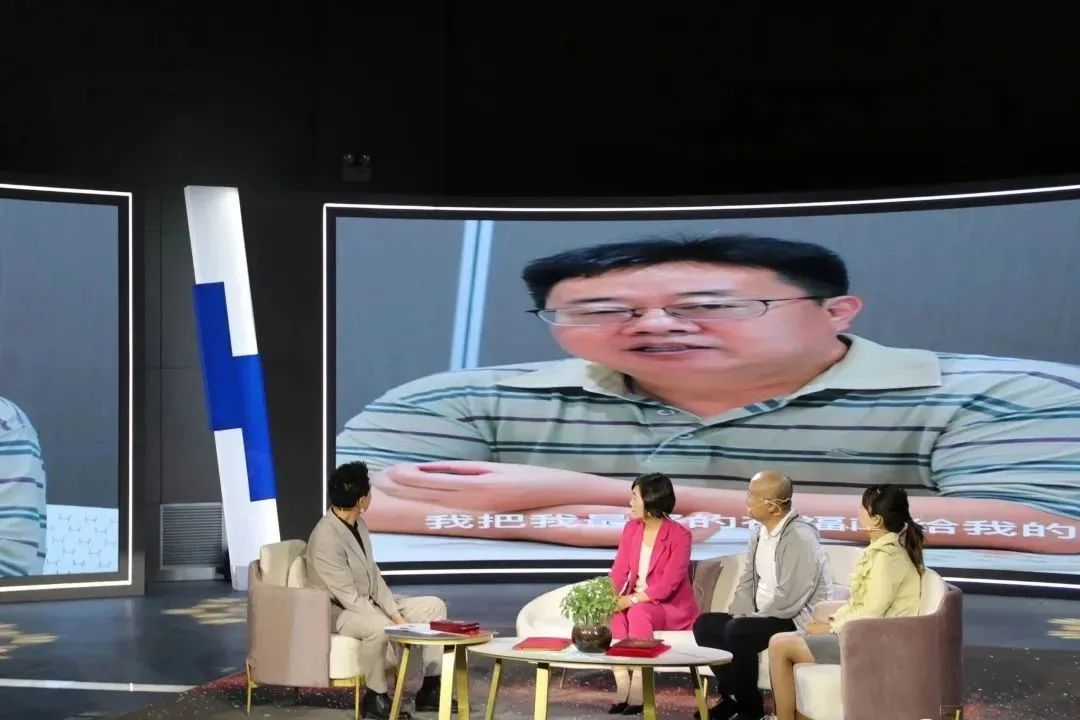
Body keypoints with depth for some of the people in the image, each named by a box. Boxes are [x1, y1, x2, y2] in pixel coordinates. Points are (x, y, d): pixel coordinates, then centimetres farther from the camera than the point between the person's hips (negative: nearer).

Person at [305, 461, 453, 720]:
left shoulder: (357, 523, 0)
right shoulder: (326, 539, -27)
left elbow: (373, 575, 5)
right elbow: (350, 599, -26)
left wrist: (395, 614, -6)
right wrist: (392, 624, -24)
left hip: (369, 603, 9)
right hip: (338, 612, -9)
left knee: (434, 607, 1)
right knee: (378, 626, -40)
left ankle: (429, 689, 3)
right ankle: (376, 697, -18)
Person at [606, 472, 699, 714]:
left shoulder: (679, 535, -15)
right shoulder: (631, 529, 4)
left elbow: (667, 586, -21)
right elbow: (619, 571, -2)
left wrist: (632, 600, -29)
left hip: (673, 608, -5)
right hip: (637, 604, 5)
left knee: (638, 612, -35)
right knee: (613, 613, -27)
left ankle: (638, 692, -32)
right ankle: (622, 686, -30)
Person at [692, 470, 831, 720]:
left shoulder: (800, 538, -22)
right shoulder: (760, 535, 8)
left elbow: (790, 599, -26)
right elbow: (747, 581, 12)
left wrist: (748, 619, -17)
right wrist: (740, 614, -7)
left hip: (797, 621, -9)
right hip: (763, 616, 9)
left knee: (737, 632, -29)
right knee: (705, 624, -2)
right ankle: (732, 695, 7)